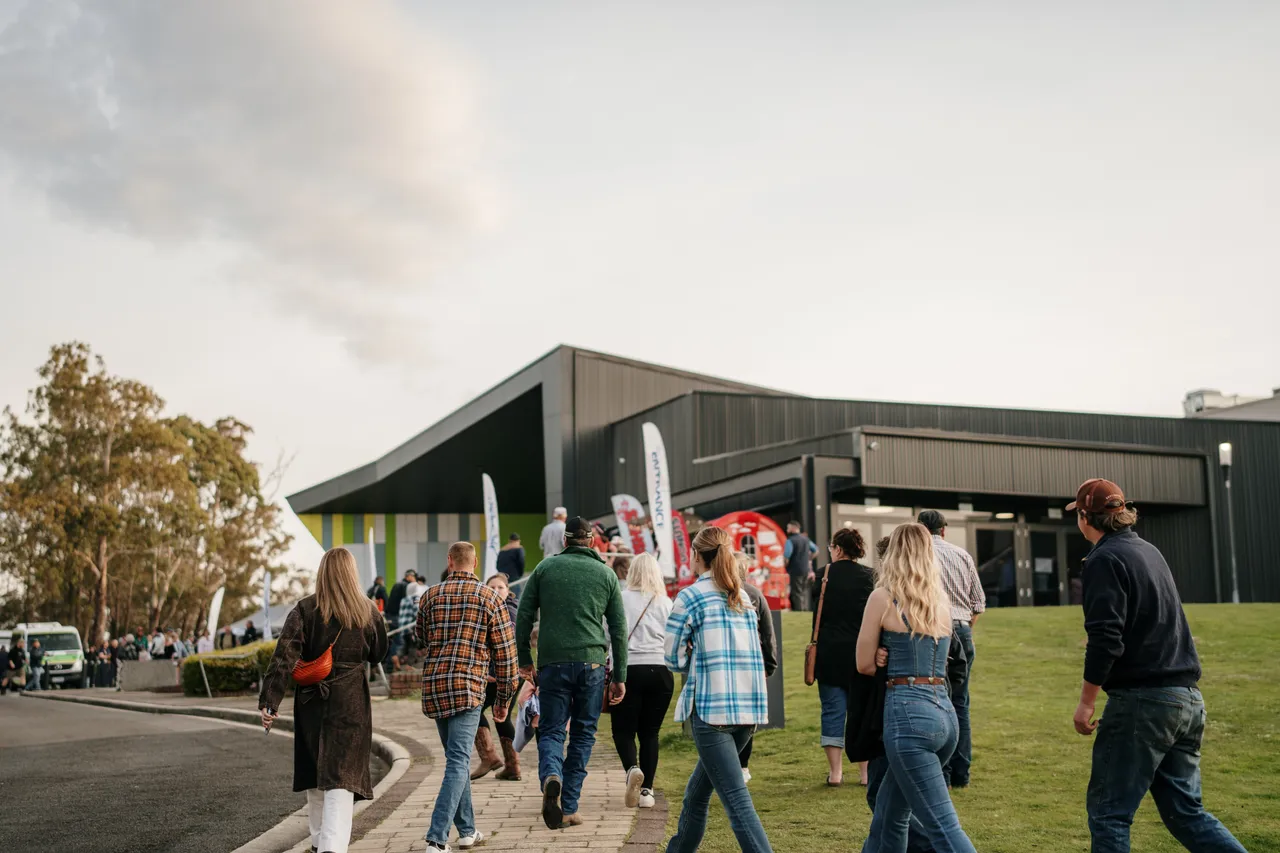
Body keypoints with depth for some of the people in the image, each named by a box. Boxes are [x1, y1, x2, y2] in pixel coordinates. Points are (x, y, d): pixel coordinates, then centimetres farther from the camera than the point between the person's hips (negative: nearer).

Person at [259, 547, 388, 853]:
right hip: (351, 701, -1)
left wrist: (269, 701, -14)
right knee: (341, 776, -5)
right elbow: (377, 654, 14)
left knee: (315, 773, 18)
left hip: (311, 701, 2)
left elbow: (284, 657, -12)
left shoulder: (305, 610, -3)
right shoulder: (368, 612, 0)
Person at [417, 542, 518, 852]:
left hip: (433, 686, 5)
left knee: (457, 758, 19)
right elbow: (505, 651, 1)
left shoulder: (431, 595, 7)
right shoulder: (490, 597, 0)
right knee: (458, 762, -6)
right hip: (467, 687, -5)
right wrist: (504, 698, 9)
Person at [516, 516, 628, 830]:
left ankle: (551, 775, -24)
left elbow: (524, 616, 5)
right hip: (591, 663, 0)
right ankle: (568, 808, 7)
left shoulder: (545, 567, 7)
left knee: (551, 730, 7)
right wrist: (620, 677, 13)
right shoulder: (606, 574, 9)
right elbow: (619, 629, 8)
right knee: (583, 734, 10)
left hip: (553, 663, 0)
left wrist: (524, 658, 15)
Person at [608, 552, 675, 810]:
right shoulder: (666, 603, 8)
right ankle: (646, 790, 7)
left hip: (629, 669, -2)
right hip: (660, 670, 2)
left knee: (623, 729, 7)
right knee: (650, 732, 10)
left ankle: (632, 768, -19)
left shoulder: (621, 599, 1)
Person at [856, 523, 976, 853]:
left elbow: (865, 664, 3)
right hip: (945, 713, 7)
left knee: (943, 826, -8)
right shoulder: (941, 600, 13)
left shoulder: (883, 597, -3)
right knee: (889, 814, 19)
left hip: (908, 713, -7)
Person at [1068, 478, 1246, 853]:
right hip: (1188, 699, 9)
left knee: (1108, 810, 0)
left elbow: (1105, 640, -19)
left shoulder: (1105, 559, -10)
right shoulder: (1150, 551, 16)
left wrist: (1086, 703, -12)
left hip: (1142, 702, -9)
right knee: (1185, 811, 13)